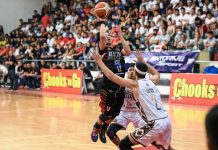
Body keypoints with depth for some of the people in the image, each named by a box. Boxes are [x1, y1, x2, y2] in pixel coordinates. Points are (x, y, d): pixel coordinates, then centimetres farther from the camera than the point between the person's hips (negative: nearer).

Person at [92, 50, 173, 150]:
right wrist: (143, 62, 46)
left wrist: (99, 61, 10)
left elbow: (111, 76, -1)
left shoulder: (134, 84, -2)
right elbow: (157, 74, 41)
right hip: (166, 121, 7)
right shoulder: (152, 81, 15)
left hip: (155, 125, -7)